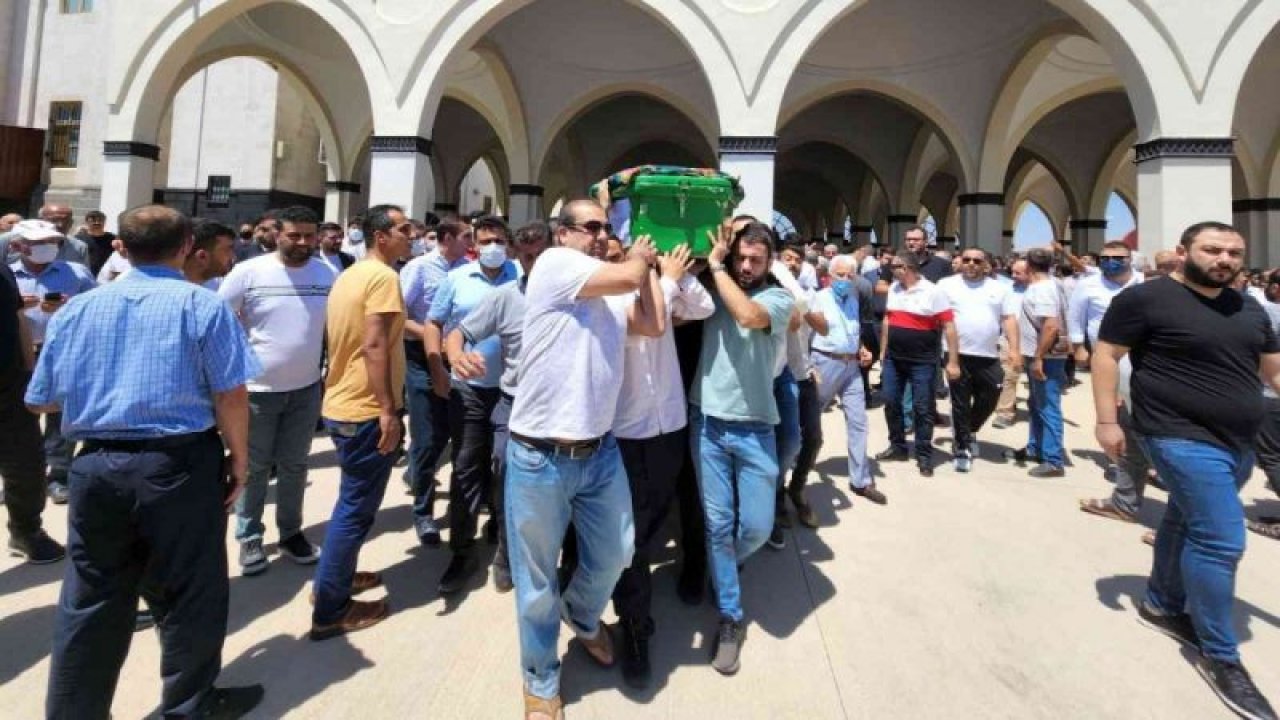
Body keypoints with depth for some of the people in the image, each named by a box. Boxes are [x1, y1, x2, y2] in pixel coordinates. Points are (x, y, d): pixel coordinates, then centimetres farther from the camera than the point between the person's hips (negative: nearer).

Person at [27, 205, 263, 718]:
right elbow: (231, 395, -12)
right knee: (186, 593, 11)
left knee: (90, 600, 17)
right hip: (181, 464, -4)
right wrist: (239, 459, -1)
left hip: (95, 465, 5)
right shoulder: (202, 305, -6)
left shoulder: (76, 308, 8)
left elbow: (41, 400, 12)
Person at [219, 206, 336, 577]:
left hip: (306, 388, 3)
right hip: (257, 389, -2)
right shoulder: (248, 272, -10)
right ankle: (249, 536, 27)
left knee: (294, 465, 15)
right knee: (254, 467, 11)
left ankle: (291, 531, 31)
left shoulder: (329, 275, -2)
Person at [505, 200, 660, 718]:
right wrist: (640, 258, 3)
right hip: (540, 457, -6)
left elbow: (653, 324, 2)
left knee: (613, 556, 19)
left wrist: (644, 261, 9)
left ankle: (582, 616, 52)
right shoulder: (554, 264, -10)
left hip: (600, 452, 7)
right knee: (538, 583, 11)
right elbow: (629, 277, -19)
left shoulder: (610, 292, 12)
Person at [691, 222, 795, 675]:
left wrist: (715, 267, -14)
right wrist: (714, 261, -6)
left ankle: (724, 568, 40)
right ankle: (730, 616, 23)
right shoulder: (712, 290, 5)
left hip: (754, 428, -1)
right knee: (718, 523, 6)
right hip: (707, 423, 1)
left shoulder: (780, 298, -3)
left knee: (757, 526, 6)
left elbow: (748, 315, -23)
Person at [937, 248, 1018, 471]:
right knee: (960, 403, 3)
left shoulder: (999, 288, 9)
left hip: (989, 357, 3)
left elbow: (1009, 319, 7)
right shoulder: (947, 285, 2)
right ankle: (962, 448, 15)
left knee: (988, 400, 9)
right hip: (959, 355, -3)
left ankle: (969, 432, 36)